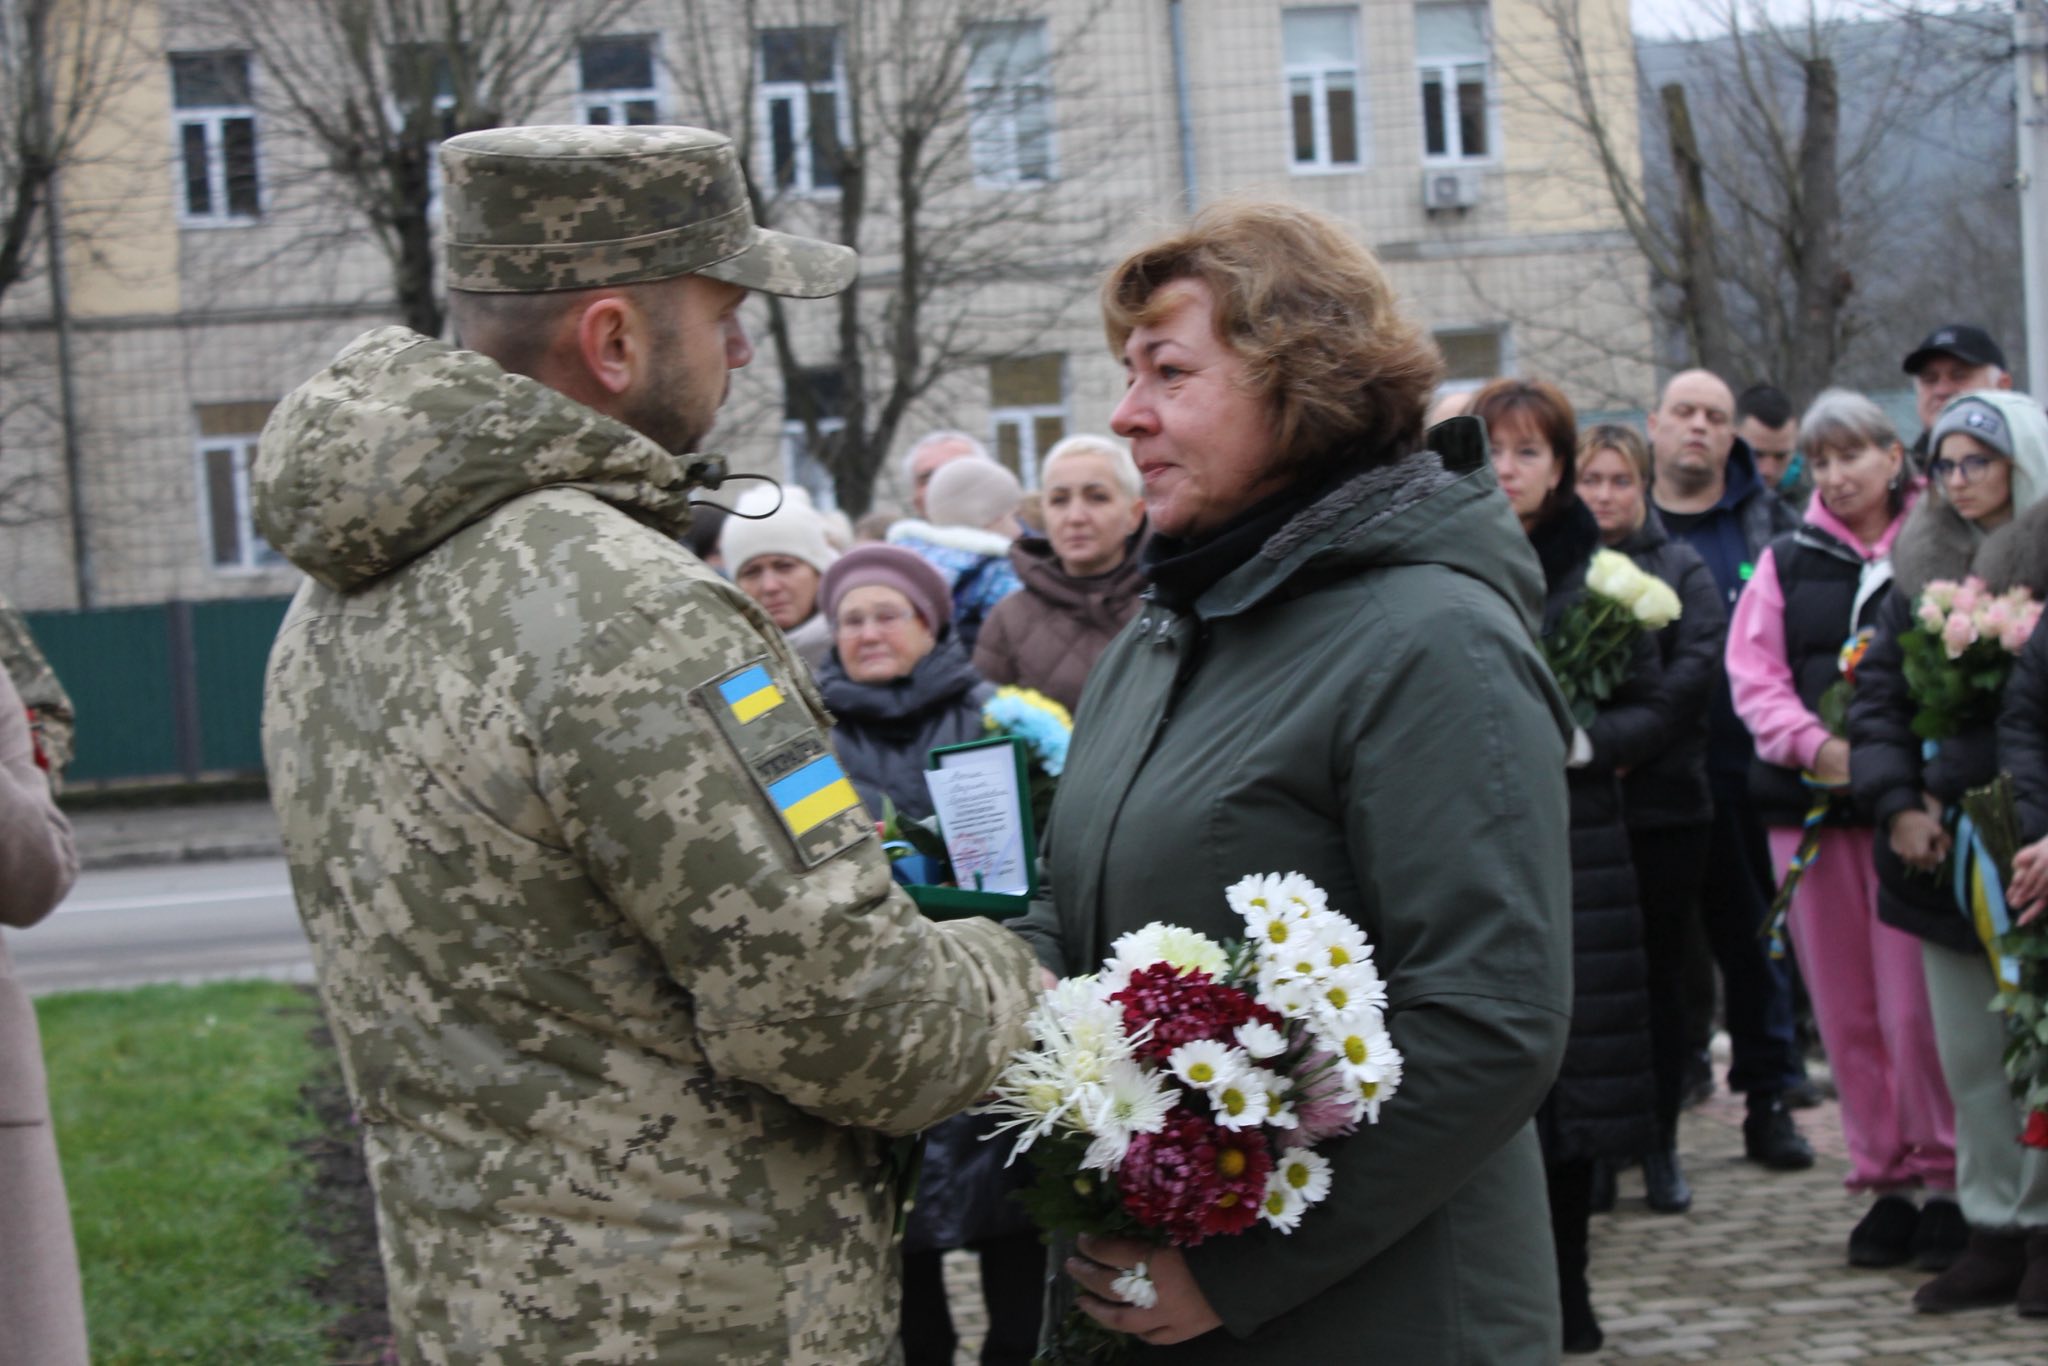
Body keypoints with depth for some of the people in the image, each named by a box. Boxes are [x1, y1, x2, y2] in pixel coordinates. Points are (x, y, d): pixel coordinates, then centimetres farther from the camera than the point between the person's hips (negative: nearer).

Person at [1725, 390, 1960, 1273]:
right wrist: (1816, 743, -11)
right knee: (1845, 1009, 5)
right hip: (1810, 804, 4)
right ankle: (1883, 1180, 14)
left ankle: (1946, 1181, 3)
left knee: (1916, 1004, -8)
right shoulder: (1786, 563, 13)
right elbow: (1752, 675, 6)